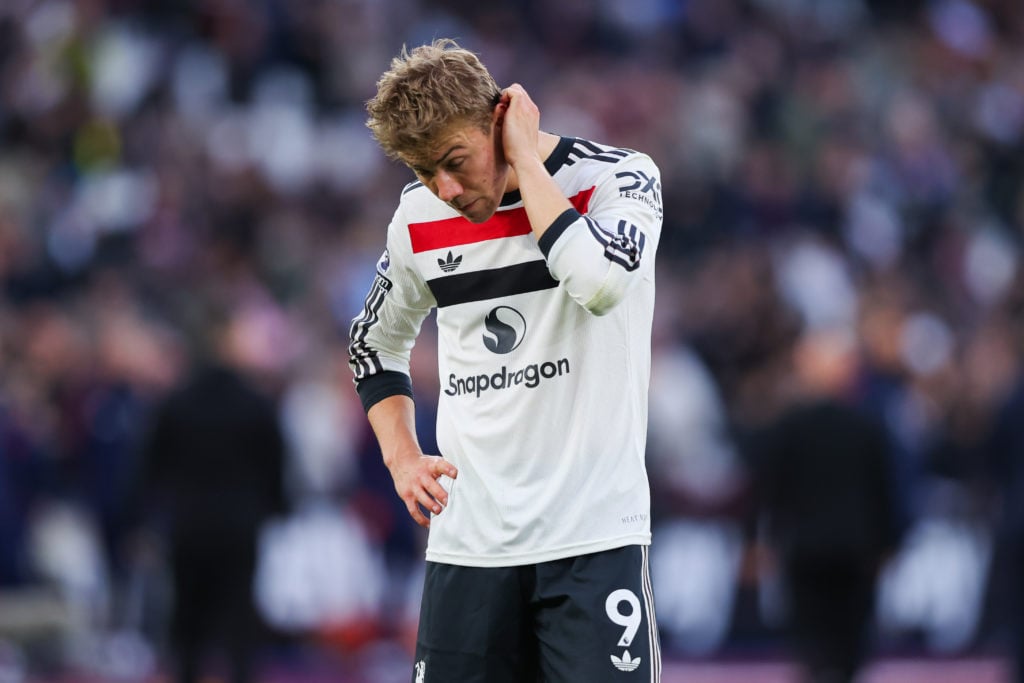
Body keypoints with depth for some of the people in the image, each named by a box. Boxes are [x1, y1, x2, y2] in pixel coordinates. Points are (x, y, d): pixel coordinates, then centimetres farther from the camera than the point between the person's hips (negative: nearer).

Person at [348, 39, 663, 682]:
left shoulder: (618, 177, -6)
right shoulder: (419, 218, 6)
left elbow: (600, 280, -29)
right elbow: (374, 345, 25)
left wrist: (525, 160, -17)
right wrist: (402, 457, 9)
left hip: (593, 533, -4)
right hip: (468, 542, 4)